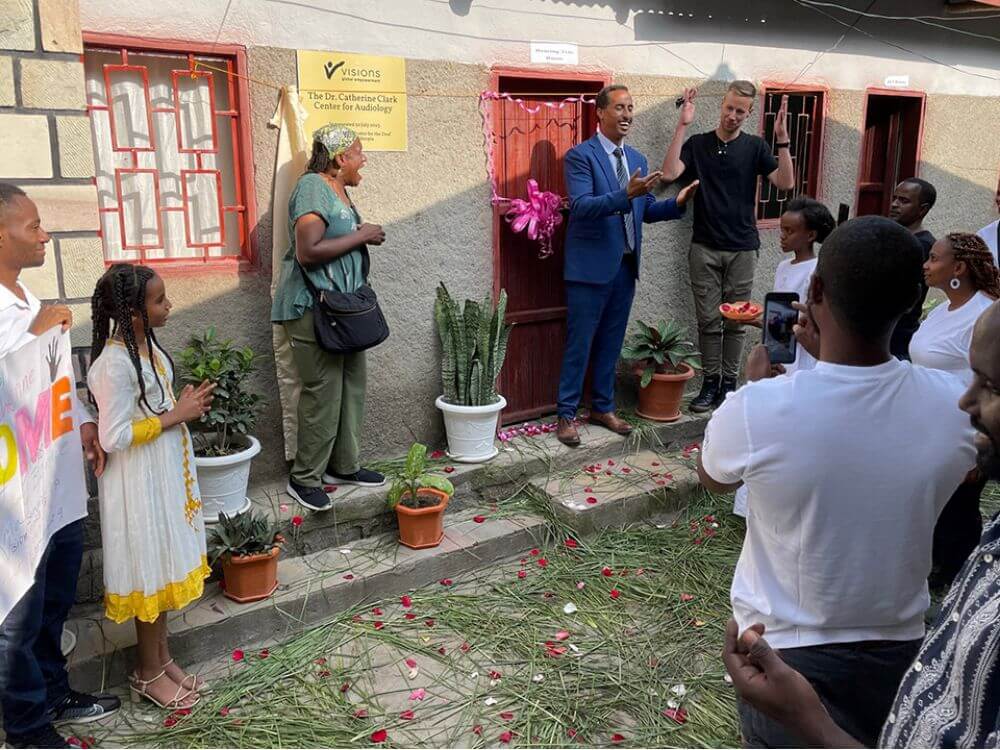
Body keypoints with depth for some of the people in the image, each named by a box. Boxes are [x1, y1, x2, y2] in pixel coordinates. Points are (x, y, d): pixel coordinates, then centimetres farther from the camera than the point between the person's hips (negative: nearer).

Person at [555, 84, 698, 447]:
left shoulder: (637, 159, 13)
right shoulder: (580, 155, -8)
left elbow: (647, 211, 14)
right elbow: (581, 206, -20)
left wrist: (677, 202, -5)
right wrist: (625, 194, -32)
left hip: (625, 264, 7)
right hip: (591, 264, -6)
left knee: (611, 342, 14)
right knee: (579, 344, 1)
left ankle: (602, 407, 27)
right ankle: (566, 415, 12)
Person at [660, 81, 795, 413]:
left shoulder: (755, 147, 3)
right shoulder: (697, 144, 2)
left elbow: (785, 183, -7)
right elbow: (669, 173, -14)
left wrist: (782, 138, -16)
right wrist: (681, 126, -18)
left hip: (742, 248, 0)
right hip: (705, 248, 0)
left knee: (735, 321, 7)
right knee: (708, 320, 4)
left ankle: (729, 382, 17)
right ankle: (710, 382, 14)